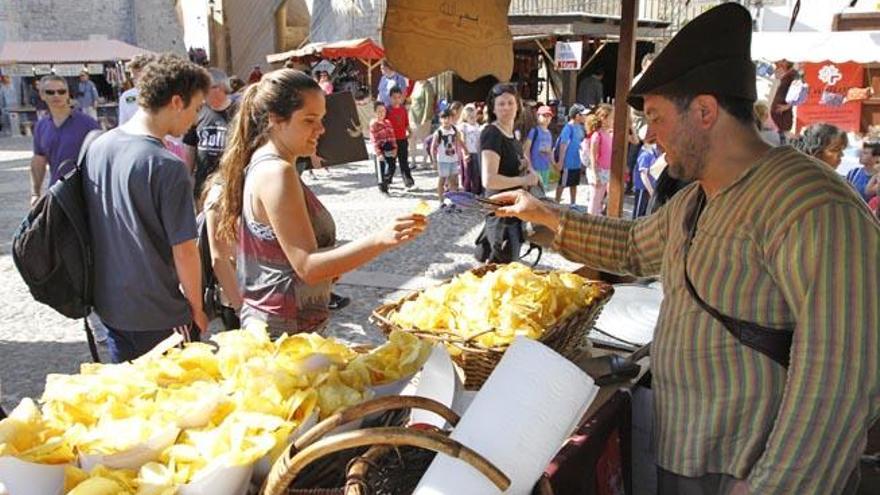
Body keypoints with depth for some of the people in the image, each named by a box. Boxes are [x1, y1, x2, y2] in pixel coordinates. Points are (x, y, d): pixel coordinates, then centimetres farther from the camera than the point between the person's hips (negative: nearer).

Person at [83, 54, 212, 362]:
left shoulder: (97, 147, 0)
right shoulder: (167, 167, -23)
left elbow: (95, 225, 11)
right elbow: (184, 251, -20)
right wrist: (197, 309, -5)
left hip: (108, 305, 7)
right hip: (160, 318, -7)